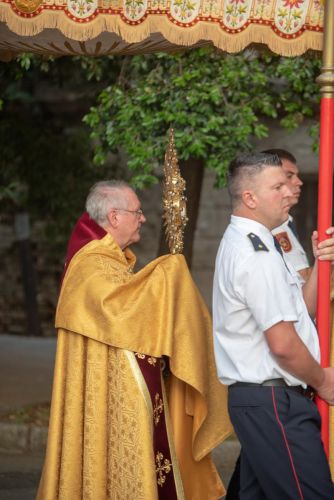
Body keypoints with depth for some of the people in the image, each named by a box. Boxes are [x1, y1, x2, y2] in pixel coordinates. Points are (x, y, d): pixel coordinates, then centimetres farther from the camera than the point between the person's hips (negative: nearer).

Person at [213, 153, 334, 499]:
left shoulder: (240, 244, 16)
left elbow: (295, 312, 17)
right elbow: (284, 344, -20)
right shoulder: (257, 255, -16)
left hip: (253, 396, 11)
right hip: (275, 402, -11)